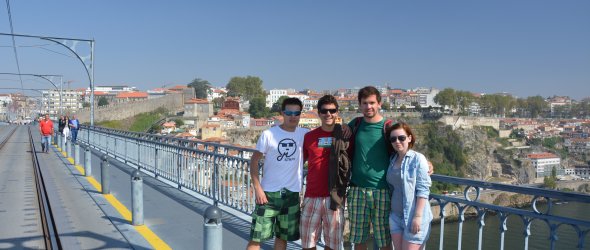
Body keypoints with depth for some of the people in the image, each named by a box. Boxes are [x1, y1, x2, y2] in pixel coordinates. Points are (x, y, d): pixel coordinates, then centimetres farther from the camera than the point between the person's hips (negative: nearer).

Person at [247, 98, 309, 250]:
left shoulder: (304, 134, -1)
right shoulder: (268, 134, -8)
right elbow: (254, 161, -4)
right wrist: (257, 188, -12)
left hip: (292, 193, 3)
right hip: (268, 192, -3)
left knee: (282, 237, 15)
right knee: (256, 237, -2)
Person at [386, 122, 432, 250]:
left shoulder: (418, 159, -10)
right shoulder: (392, 159, 9)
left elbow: (423, 189, -14)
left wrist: (418, 216, -19)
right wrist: (392, 213, 9)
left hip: (413, 216, -6)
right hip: (396, 216, 6)